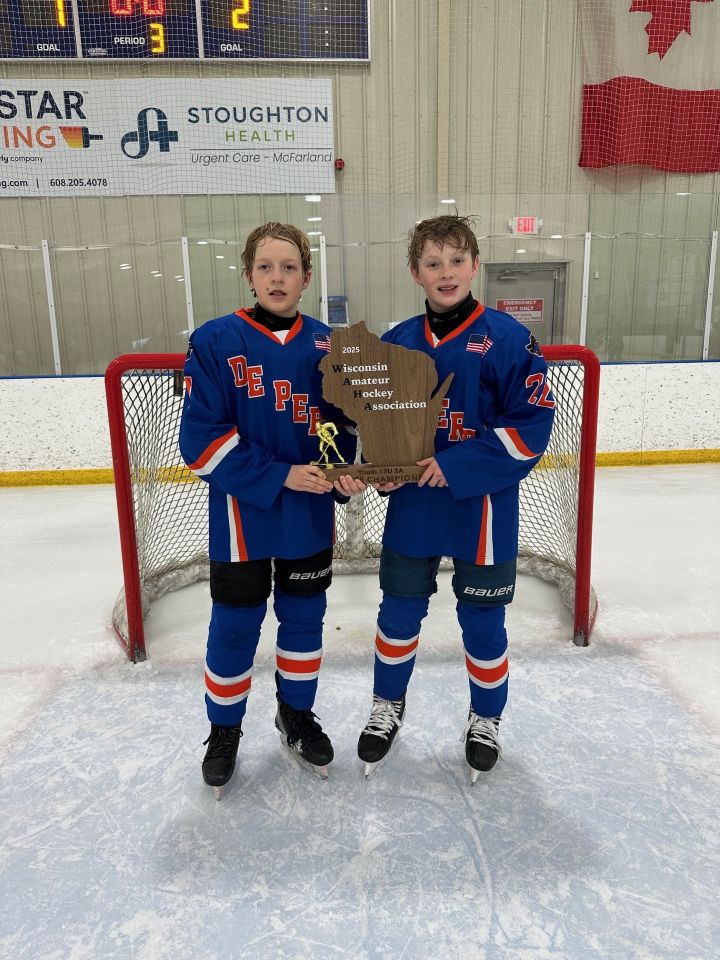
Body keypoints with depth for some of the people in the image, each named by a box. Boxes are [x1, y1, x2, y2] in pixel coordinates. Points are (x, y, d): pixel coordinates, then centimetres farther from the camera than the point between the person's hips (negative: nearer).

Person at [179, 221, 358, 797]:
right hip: (242, 517, -3)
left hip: (311, 516, 3)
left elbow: (343, 424, 9)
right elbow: (201, 441, -13)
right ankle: (224, 729, 34)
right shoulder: (216, 342, -9)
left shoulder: (327, 345, 1)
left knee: (304, 617, 16)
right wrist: (279, 476, -19)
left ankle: (298, 714, 40)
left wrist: (339, 473, -12)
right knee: (235, 627, 10)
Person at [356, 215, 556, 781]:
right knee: (399, 613, 15)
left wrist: (458, 467, -19)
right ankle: (388, 708, 41)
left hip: (484, 511, -3)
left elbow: (533, 425, -13)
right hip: (411, 508, 3)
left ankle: (486, 720, 39)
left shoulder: (507, 338, -10)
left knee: (482, 622, 12)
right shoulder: (397, 342, 2)